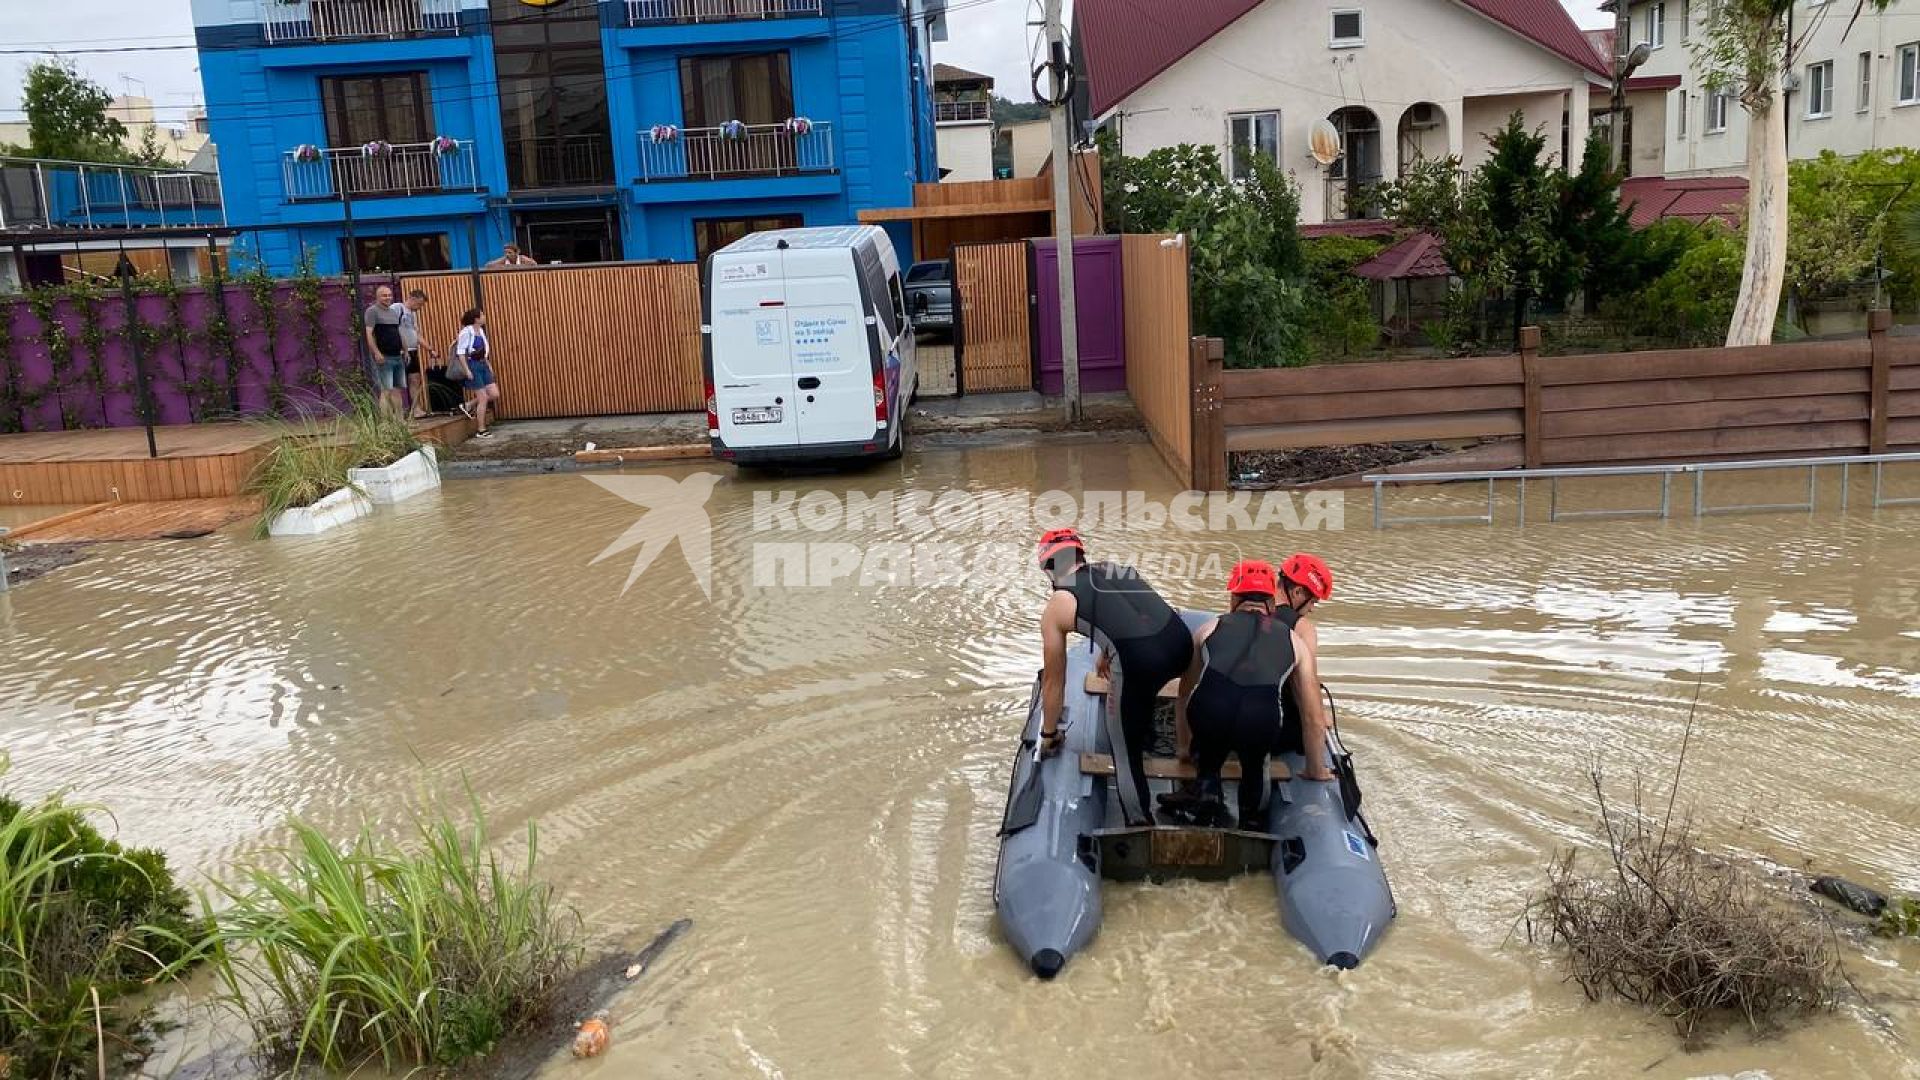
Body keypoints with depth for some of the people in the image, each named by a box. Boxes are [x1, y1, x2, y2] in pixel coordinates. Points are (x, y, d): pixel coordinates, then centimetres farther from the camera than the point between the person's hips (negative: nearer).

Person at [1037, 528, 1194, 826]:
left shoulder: (1057, 606, 16)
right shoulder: (1115, 570, 28)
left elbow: (1053, 680, 23)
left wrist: (1049, 732, 37)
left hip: (1140, 662, -6)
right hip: (1181, 642, 6)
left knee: (1126, 756, 14)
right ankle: (1145, 732, 51)